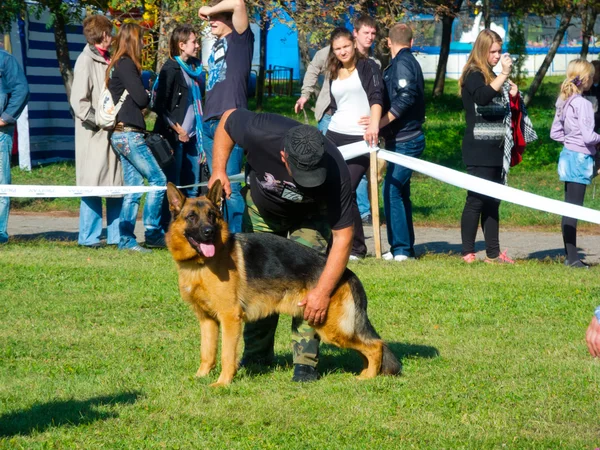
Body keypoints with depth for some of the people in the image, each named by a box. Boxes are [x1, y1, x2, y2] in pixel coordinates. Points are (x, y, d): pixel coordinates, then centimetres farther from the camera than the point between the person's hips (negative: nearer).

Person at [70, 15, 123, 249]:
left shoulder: (109, 61, 15)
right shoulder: (86, 61, -8)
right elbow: (79, 101, -13)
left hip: (114, 133, 8)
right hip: (94, 135, -7)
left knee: (118, 183, 7)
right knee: (93, 184, -5)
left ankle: (116, 235, 13)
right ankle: (89, 236, 1)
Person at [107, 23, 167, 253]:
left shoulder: (116, 65, 17)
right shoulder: (126, 65, -11)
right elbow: (141, 99, -15)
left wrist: (145, 97, 1)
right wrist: (149, 95, 5)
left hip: (121, 135, 10)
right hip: (128, 134, -10)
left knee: (133, 188, 9)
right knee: (158, 180, -6)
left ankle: (126, 239, 8)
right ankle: (153, 233, -4)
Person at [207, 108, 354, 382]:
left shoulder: (334, 171, -41)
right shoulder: (261, 133, -40)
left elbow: (343, 236, -35)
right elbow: (228, 119, -16)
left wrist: (323, 292, -37)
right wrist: (219, 170, -23)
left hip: (310, 214, -2)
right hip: (261, 206, 2)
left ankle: (306, 360, -12)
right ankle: (257, 354, 19)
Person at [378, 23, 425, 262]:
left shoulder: (401, 63, -11)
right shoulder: (408, 61, 18)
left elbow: (405, 98, -23)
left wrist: (382, 122, -22)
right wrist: (383, 125, 15)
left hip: (405, 141, -10)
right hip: (403, 139, 10)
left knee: (392, 191, -11)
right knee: (400, 192, 13)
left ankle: (400, 249, -10)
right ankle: (405, 248, 18)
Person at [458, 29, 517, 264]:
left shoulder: (492, 77, 17)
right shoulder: (473, 75, -9)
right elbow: (483, 97, -29)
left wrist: (512, 94, 9)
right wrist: (504, 75, -32)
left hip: (495, 150, 8)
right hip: (479, 151, -8)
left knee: (493, 202, 9)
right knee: (477, 200, -7)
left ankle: (493, 253, 13)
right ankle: (468, 252, -2)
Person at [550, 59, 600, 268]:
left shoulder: (564, 102, 10)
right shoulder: (583, 104, -16)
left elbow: (555, 133, 15)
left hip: (568, 157, 9)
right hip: (580, 158, -9)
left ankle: (570, 255, 17)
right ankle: (572, 257, -4)